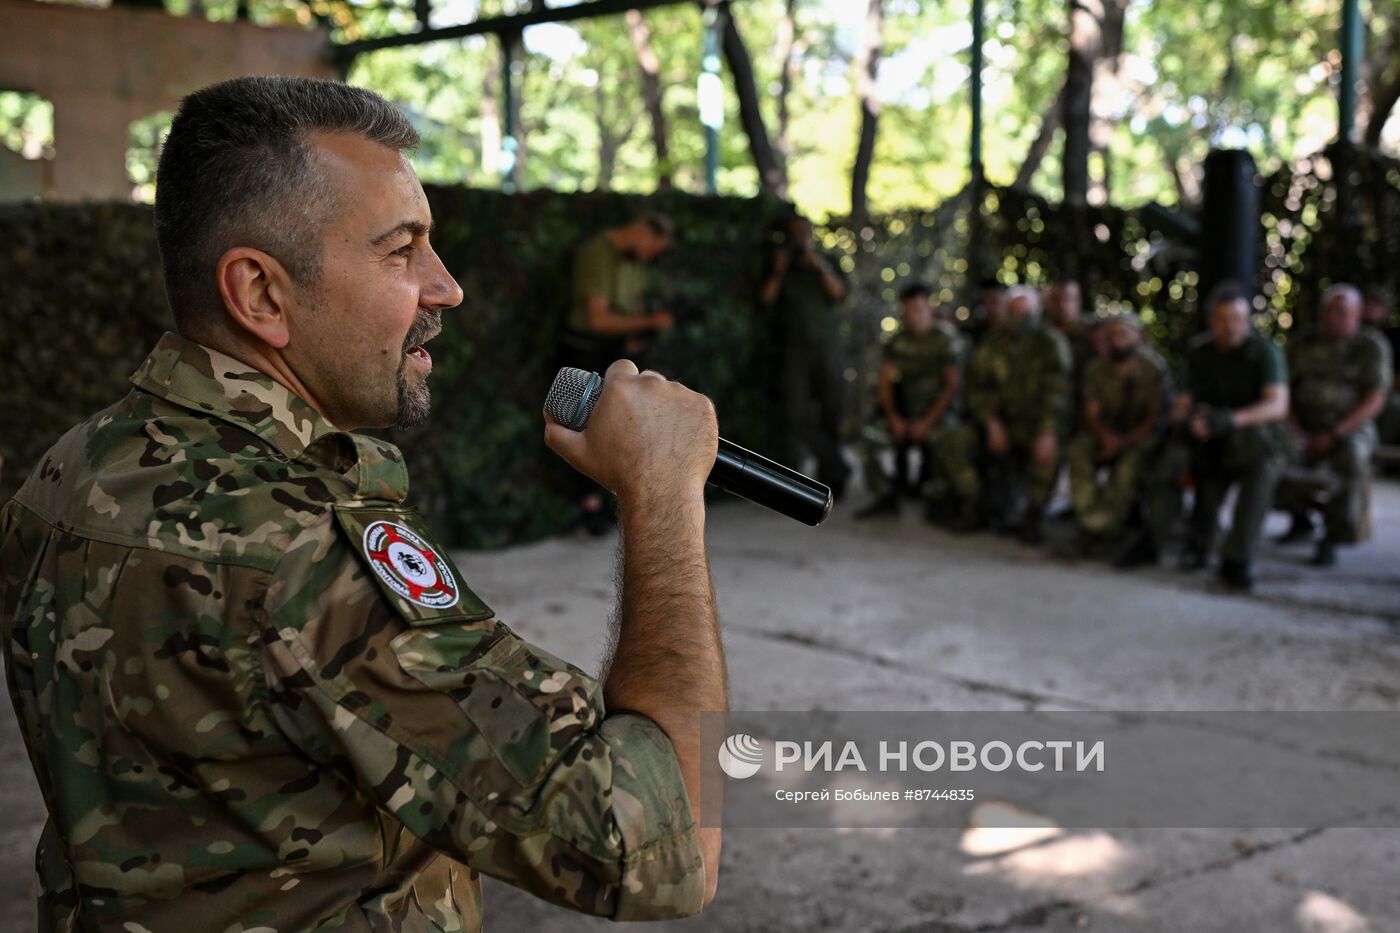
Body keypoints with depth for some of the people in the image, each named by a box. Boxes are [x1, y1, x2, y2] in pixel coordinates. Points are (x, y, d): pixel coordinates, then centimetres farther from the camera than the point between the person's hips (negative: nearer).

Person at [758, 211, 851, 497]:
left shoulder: (825, 263, 12)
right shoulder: (780, 267, 12)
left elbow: (838, 292, -5)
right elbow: (766, 299, -1)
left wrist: (821, 267, -18)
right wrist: (778, 270, -9)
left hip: (828, 348, 0)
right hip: (795, 349, 0)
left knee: (831, 414, 0)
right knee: (798, 416, -14)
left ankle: (827, 476, 12)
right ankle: (837, 467, -5)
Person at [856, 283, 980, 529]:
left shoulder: (948, 340, -6)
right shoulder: (898, 342, 7)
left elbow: (953, 385, -11)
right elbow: (885, 381, 6)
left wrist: (927, 422, -17)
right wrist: (893, 417, -9)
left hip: (940, 413, -5)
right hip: (906, 414, 5)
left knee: (946, 443, -35)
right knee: (870, 439, -14)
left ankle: (969, 503, -27)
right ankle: (886, 497, 2)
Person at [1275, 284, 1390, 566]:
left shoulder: (1368, 349, 0)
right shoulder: (1301, 348, 10)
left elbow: (1374, 402, -9)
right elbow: (1284, 395, 6)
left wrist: (1334, 434, -19)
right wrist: (1297, 433, -12)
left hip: (1351, 430, -3)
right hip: (1306, 430, 3)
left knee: (1350, 458, -38)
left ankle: (1331, 540, -29)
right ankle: (1300, 519, 0)